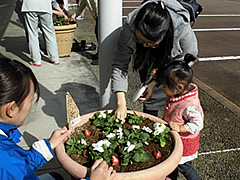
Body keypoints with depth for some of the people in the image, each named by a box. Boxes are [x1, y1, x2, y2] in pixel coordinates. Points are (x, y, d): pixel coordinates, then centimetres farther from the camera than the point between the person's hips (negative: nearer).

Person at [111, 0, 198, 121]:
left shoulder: (182, 29, -41)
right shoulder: (129, 28, -37)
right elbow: (119, 65, -30)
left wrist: (155, 82, -29)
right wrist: (121, 103, -36)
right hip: (146, 58, 1)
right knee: (151, 97, -7)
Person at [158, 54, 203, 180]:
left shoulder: (189, 105, -37)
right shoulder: (178, 92, -14)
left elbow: (197, 124, -28)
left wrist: (180, 128, -34)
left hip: (184, 141, -8)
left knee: (184, 166, 13)